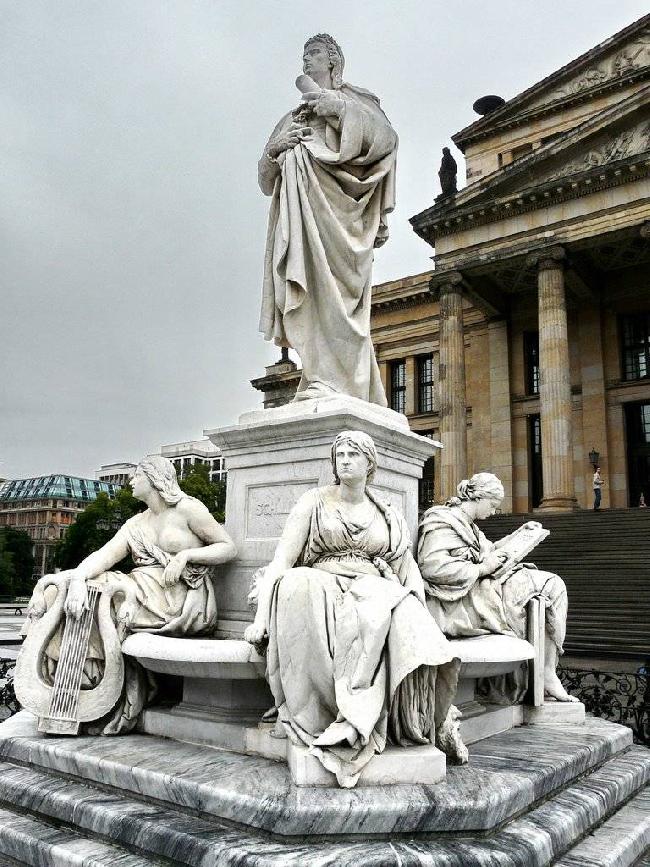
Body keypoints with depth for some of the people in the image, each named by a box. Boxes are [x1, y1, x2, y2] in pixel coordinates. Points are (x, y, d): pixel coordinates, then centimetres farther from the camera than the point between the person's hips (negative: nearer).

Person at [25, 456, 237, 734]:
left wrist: (185, 555, -14)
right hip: (143, 592, 6)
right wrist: (78, 578, -18)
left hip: (182, 603, -6)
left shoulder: (187, 508, 1)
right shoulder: (136, 523, 18)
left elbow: (229, 547, -2)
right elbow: (103, 555, 2)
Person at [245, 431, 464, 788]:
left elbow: (409, 572, 13)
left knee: (404, 620, -34)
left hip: (376, 594, 2)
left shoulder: (387, 516, 17)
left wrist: (421, 620, -5)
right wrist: (261, 617, -10)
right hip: (319, 591, -1)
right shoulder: (314, 502, 9)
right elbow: (282, 559, 1)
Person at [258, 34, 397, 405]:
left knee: (329, 284, -21)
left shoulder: (353, 99, 19)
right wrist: (274, 148, 4)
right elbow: (267, 180, 24)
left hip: (336, 206, -5)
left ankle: (329, 378, -28)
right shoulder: (292, 117, 32)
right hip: (299, 213, 5)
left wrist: (341, 108, -7)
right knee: (309, 289, -9)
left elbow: (388, 137, 0)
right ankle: (323, 373, -14)